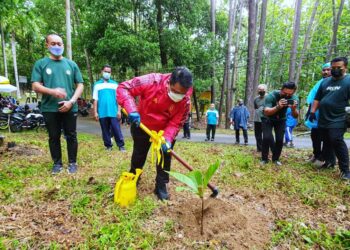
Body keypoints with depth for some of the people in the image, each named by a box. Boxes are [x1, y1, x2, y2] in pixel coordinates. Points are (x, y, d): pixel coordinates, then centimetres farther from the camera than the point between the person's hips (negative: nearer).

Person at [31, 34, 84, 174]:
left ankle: (72, 162, 19)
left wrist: (71, 101, -9)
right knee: (54, 137, 9)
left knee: (71, 136, 6)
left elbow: (80, 85, 5)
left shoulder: (71, 64, 8)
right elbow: (35, 86, -2)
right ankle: (57, 163, 24)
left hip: (70, 108, 0)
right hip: (50, 109, 0)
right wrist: (52, 91, -21)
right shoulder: (40, 64, 5)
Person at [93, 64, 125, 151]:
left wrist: (119, 111, -2)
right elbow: (95, 100, 6)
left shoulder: (115, 84, 8)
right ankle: (108, 146, 20)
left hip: (114, 112, -1)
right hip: (102, 113, 1)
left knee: (116, 130, -2)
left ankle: (121, 145, 5)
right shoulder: (97, 85, 9)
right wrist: (95, 112, 1)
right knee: (105, 131, 9)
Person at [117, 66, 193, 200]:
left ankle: (161, 186, 21)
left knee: (165, 155, 1)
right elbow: (123, 88, -29)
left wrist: (167, 139, -39)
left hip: (164, 130, 1)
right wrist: (132, 110, -43)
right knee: (139, 155, 15)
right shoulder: (152, 81, -34)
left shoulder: (185, 100, -26)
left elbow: (175, 123, -22)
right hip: (142, 126, -1)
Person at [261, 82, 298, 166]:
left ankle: (275, 159, 13)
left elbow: (295, 116, -17)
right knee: (267, 137, -19)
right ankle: (264, 158, -1)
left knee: (280, 139, -8)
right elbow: (266, 112, -41)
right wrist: (278, 107, -57)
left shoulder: (293, 98, -20)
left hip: (281, 119, 3)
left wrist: (293, 109, -39)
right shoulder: (271, 96, -32)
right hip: (268, 119, -3)